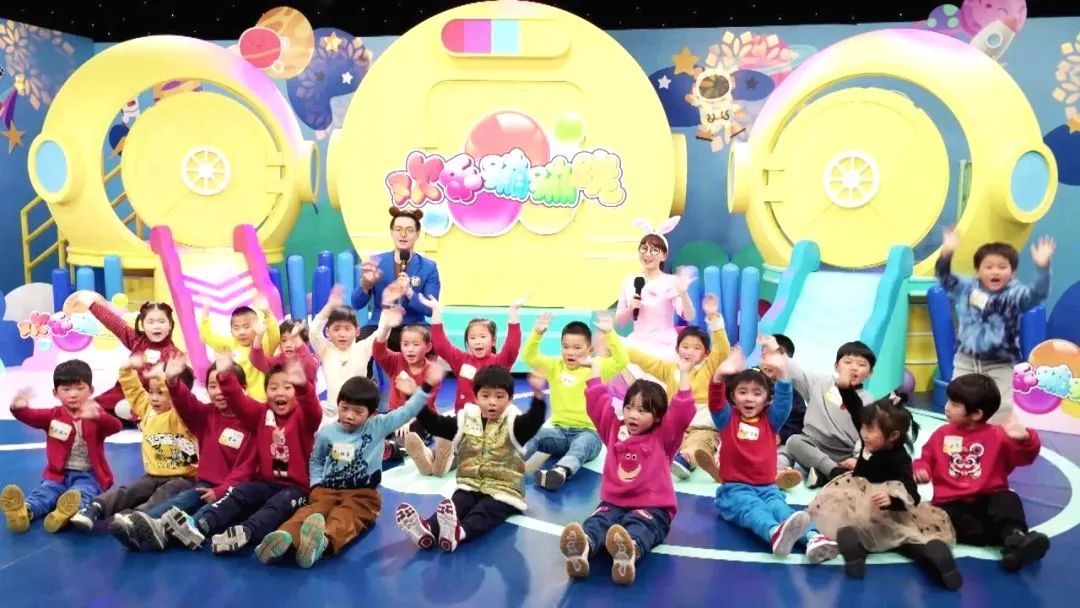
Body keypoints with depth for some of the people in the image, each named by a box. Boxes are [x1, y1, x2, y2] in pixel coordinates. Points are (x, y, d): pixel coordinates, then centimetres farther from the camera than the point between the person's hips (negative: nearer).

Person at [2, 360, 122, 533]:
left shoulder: (95, 416, 0)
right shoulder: (54, 415, 9)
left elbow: (115, 426, -22)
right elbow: (31, 416, -10)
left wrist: (96, 417, -45)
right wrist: (18, 408, -36)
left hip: (88, 475, -3)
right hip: (58, 474, 3)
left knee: (80, 494, -35)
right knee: (43, 492, -28)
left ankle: (68, 513, -66)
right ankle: (24, 511, -57)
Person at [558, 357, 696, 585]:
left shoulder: (663, 437, 9)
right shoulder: (615, 429, 18)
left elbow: (683, 411, -4)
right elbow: (597, 401, 19)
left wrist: (684, 374, -5)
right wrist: (596, 364, 23)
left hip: (652, 507, -3)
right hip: (613, 503, 3)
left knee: (639, 527, -38)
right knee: (598, 521, -32)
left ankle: (629, 552, -74)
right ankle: (581, 549, -66)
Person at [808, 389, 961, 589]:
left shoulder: (899, 460, -16)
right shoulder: (871, 441, -3)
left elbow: (912, 496, -28)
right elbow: (856, 406, 3)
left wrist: (891, 500, -50)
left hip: (884, 509, -6)